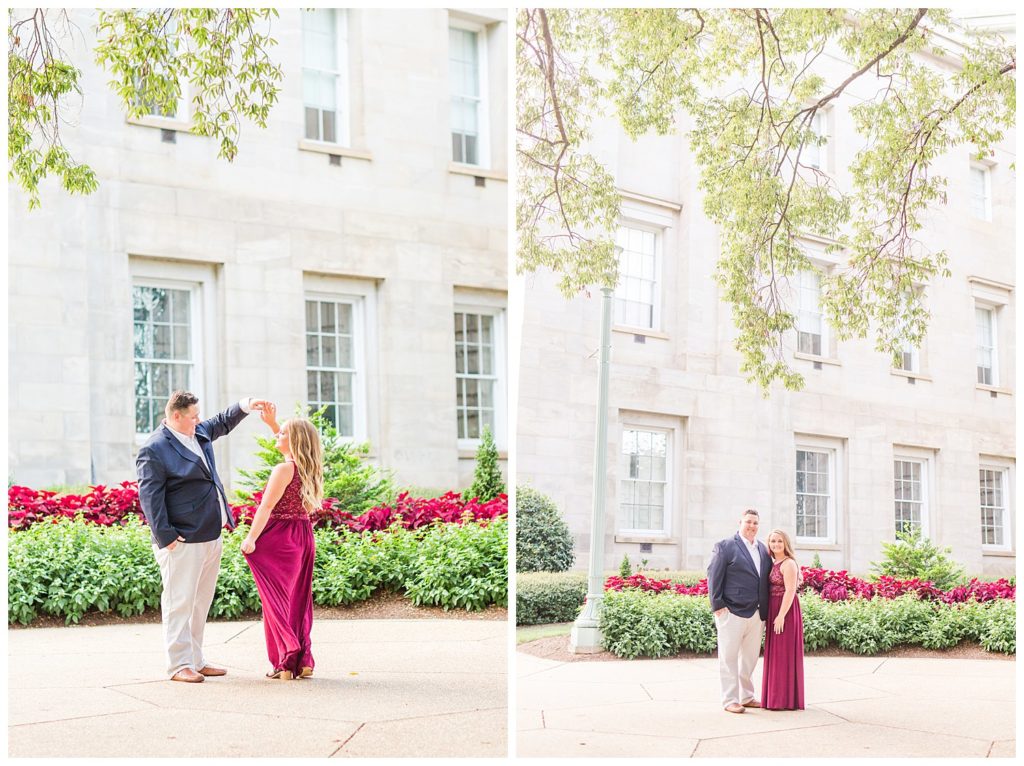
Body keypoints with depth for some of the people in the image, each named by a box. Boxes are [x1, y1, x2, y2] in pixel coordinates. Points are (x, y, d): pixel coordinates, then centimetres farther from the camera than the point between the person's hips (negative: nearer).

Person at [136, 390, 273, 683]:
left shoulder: (200, 433, 14)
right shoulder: (154, 450, -12)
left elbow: (223, 422, 35)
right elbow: (150, 496, -15)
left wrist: (245, 406, 19)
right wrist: (165, 537, -20)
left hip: (212, 536, 9)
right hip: (183, 540, -9)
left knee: (201, 603, 13)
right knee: (179, 603, -5)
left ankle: (195, 661, 20)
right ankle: (179, 665, -2)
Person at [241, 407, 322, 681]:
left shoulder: (284, 469, -16)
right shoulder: (309, 468, 7)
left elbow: (266, 507, -17)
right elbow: (292, 445, 28)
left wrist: (251, 538, -13)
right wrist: (272, 422, 25)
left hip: (279, 538, -8)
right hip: (303, 537, 8)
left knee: (277, 598, -1)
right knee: (298, 600, 12)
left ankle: (287, 661, -2)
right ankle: (303, 660, 12)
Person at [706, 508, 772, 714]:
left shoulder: (763, 549, 15)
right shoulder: (725, 546, -2)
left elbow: (767, 579, 19)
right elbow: (714, 577, -6)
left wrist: (765, 610, 8)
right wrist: (717, 606, -12)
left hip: (756, 614, 6)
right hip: (733, 612, -6)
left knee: (750, 658, 12)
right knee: (729, 657, -1)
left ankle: (746, 697, 22)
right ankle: (730, 700, 2)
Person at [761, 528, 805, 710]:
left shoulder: (788, 563, -12)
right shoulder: (773, 563, 13)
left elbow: (790, 591, -18)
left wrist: (781, 616, -22)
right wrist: (773, 616, 7)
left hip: (785, 612, -9)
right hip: (773, 611, 9)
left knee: (784, 653, -3)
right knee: (775, 654, 12)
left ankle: (786, 700, 3)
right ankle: (776, 697, 19)